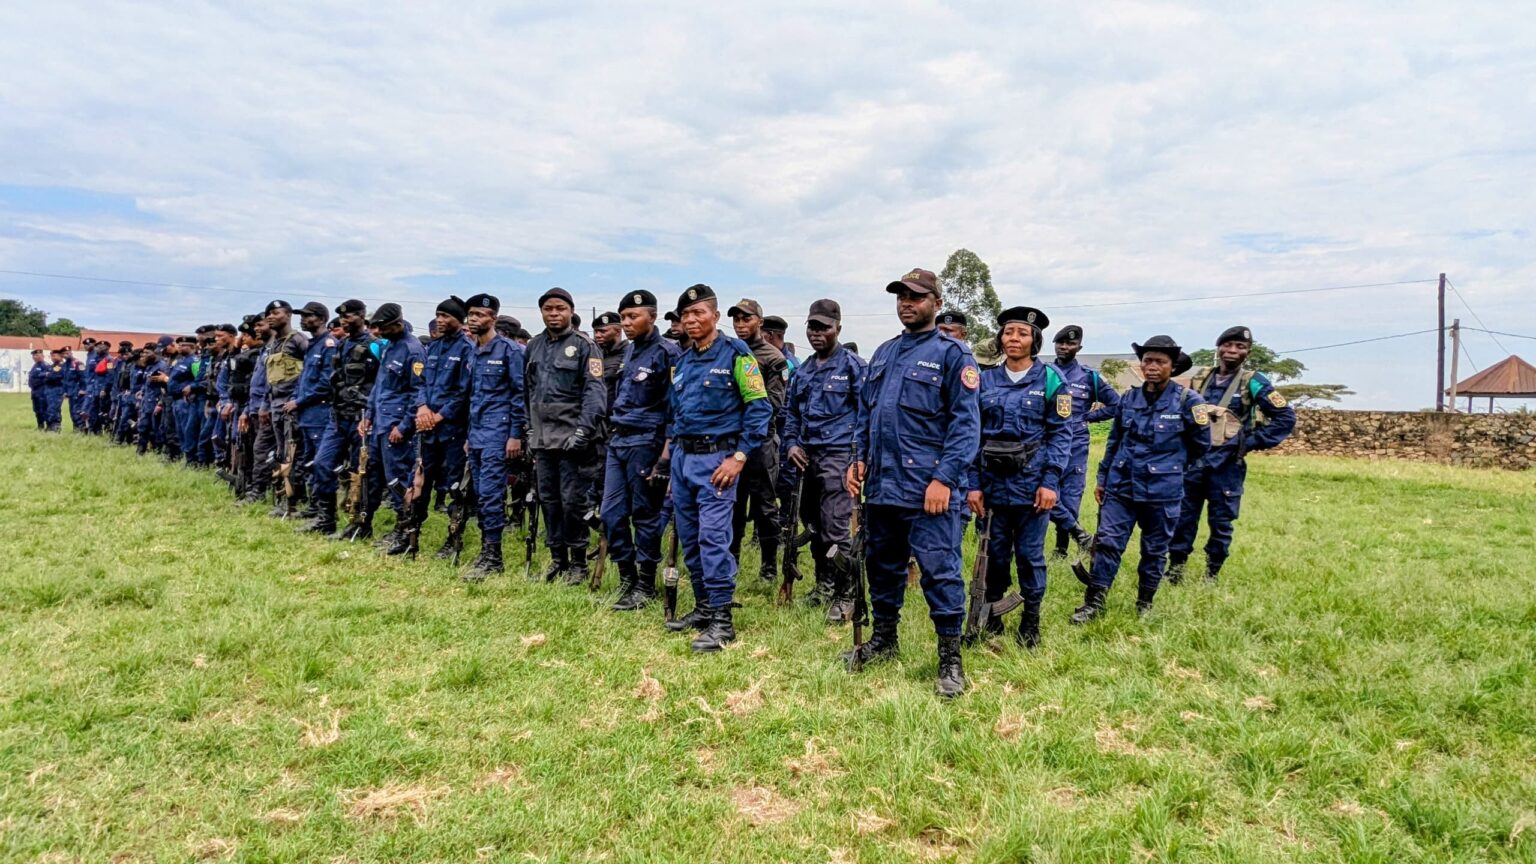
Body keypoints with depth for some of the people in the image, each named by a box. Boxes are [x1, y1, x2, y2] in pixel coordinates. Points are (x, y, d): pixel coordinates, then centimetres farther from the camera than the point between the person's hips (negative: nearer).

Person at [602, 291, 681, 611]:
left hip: (645, 443, -8)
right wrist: (613, 433, 19)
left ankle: (646, 585, 13)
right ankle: (627, 577, 22)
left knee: (645, 514, 2)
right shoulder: (627, 351, 13)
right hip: (617, 441, 8)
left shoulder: (667, 353, -10)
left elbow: (674, 406, -13)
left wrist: (665, 452, -16)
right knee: (611, 513, 8)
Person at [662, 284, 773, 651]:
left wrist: (739, 457, -16)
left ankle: (722, 619, -4)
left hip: (716, 458, -7)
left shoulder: (735, 353, -8)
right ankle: (703, 606, 23)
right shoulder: (682, 361, 13)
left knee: (713, 536, -12)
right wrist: (669, 450, 15)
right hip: (682, 457, 7)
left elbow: (760, 407, -12)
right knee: (688, 537, 11)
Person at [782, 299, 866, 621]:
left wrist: (860, 454, -13)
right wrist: (791, 444, 6)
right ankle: (824, 584, 29)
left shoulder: (852, 365, -4)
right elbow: (790, 411, 21)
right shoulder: (802, 371, 15)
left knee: (836, 529, -10)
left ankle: (845, 596, 1)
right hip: (807, 457, 7)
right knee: (813, 525, 14)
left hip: (838, 454, -7)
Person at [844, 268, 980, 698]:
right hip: (881, 483, 7)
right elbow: (865, 411, 21)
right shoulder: (884, 353, 16)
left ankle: (950, 658, 9)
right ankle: (884, 639, 33)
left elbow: (966, 423, -11)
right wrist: (859, 458, 9)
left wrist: (945, 478, -18)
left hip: (929, 488, -7)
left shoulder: (952, 354, -4)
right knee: (882, 564, 16)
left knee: (939, 570, -3)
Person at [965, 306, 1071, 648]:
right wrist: (973, 484, 0)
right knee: (995, 553, 10)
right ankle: (990, 617, 24)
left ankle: (1030, 621, 21)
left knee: (1030, 555, 5)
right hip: (994, 483, 2)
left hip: (1032, 483, -2)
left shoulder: (1049, 379, -1)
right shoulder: (986, 380, 6)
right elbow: (974, 435, 5)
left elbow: (1060, 434, -3)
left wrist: (1050, 482, -11)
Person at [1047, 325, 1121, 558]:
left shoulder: (1089, 377, 6)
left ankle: (1061, 550, 15)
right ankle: (1080, 535, 2)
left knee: (1070, 499, 3)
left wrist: (1088, 417, 4)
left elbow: (1116, 404, 11)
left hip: (1075, 446, 1)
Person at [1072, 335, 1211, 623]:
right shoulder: (1128, 398, 4)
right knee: (1107, 542, -1)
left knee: (1154, 551, 11)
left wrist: (1170, 467, 13)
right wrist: (1102, 478, 13)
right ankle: (1094, 603, 6)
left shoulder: (1188, 400, -8)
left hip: (1162, 491, -3)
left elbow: (1201, 444, 3)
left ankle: (1145, 603, 27)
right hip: (1121, 486, 3)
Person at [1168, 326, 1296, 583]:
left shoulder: (1253, 382, -2)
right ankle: (1175, 568, 16)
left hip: (1227, 465, -3)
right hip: (1193, 461, 3)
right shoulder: (1200, 380, 10)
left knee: (1221, 522, 6)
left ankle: (1212, 575, 19)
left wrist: (1253, 442, -8)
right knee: (1182, 517, 5)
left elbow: (1286, 417, -4)